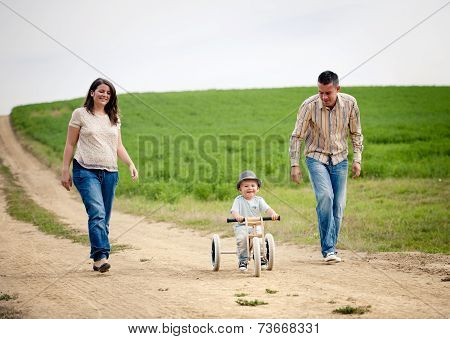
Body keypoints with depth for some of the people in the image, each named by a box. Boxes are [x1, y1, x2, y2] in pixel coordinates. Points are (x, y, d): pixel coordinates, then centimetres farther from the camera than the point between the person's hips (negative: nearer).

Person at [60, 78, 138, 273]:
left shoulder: (113, 118, 17)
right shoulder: (80, 114, 4)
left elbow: (119, 146, 19)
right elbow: (70, 144, 5)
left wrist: (130, 164, 4)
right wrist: (65, 171, 0)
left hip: (110, 172, 5)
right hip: (86, 171, -5)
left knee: (104, 218, 3)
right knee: (97, 213, -21)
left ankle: (98, 260, 9)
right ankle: (101, 256, -26)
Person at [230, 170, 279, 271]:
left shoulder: (259, 200, 5)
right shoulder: (239, 200, 0)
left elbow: (267, 209, -8)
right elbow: (234, 211, -13)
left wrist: (273, 214, -31)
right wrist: (237, 216, -37)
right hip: (241, 226, -1)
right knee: (241, 238, -30)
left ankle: (261, 257, -1)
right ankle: (243, 260, -14)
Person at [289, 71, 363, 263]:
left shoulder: (349, 103, -9)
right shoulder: (309, 106, -17)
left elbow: (356, 134, 5)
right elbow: (297, 136, -9)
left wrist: (357, 160, 0)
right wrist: (294, 164, -11)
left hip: (339, 159, 3)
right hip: (316, 158, -3)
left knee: (338, 205, -1)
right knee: (325, 197, -23)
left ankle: (330, 248, 15)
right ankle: (328, 249, -20)